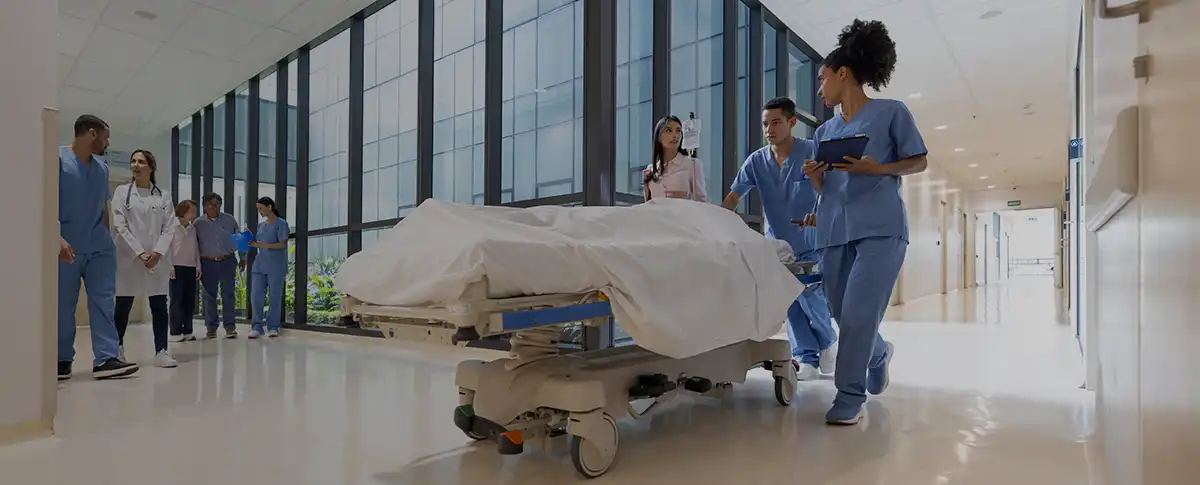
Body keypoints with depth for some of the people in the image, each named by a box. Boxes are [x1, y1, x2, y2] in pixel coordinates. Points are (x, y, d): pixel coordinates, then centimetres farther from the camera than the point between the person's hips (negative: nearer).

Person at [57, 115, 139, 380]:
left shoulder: (102, 167, 15)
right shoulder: (57, 157, -3)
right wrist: (57, 237, -21)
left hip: (100, 247, 5)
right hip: (67, 247, -5)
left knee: (103, 303, -2)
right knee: (62, 306, 4)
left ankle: (105, 359, -3)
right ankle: (62, 360, 16)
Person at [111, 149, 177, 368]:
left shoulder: (163, 195, 8)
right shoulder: (122, 192, 5)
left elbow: (168, 228, 3)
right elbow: (120, 226, -3)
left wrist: (157, 252, -11)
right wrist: (139, 253, -12)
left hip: (157, 258, 1)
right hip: (129, 257, -1)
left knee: (160, 306, -1)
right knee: (123, 306, 7)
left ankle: (161, 352, 1)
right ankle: (117, 347, 25)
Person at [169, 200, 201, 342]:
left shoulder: (193, 228, 12)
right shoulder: (174, 227, -5)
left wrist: (198, 267, 10)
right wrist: (170, 267, -12)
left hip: (191, 268, 5)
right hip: (177, 267, -5)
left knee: (190, 300, 6)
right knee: (177, 300, -1)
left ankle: (187, 331, 12)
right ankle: (176, 331, 4)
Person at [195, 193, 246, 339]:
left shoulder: (229, 220, 4)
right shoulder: (198, 223, 2)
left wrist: (242, 258, 12)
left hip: (228, 261, 0)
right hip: (207, 263, 0)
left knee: (228, 295, 0)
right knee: (209, 296, 6)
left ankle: (230, 327, 4)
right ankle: (211, 327, 16)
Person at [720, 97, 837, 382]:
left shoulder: (812, 153, -11)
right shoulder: (756, 161, -3)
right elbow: (732, 199, -8)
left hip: (810, 243, -3)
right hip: (777, 243, 3)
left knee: (810, 296, -8)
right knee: (790, 301, 2)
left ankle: (827, 341, 22)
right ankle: (806, 358, 12)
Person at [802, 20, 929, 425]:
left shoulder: (891, 112, 3)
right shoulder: (825, 131, 17)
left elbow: (918, 162, 4)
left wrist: (877, 168, -13)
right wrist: (815, 176, -5)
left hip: (880, 228, -6)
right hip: (834, 232, 6)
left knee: (859, 314, -12)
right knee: (845, 315, 10)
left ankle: (850, 395, 1)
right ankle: (880, 354, 41)